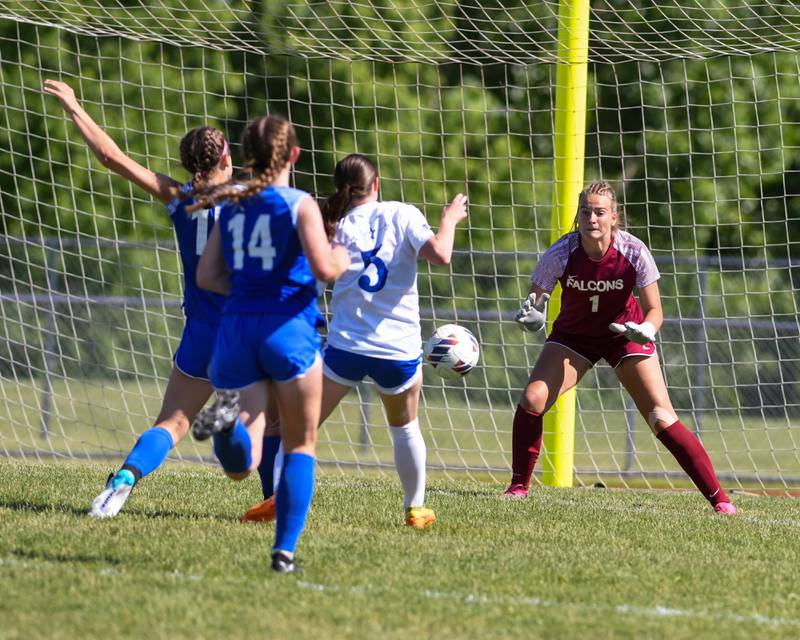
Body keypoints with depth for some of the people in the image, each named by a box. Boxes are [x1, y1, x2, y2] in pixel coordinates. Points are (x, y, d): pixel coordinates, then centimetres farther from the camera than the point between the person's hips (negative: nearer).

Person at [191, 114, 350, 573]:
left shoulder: (230, 204, 11)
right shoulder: (299, 204, -4)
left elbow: (208, 276, 9)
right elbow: (324, 268, -14)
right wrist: (342, 259, 8)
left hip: (237, 328, 3)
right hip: (288, 327, -3)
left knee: (242, 467, 0)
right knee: (301, 445, 13)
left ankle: (229, 418, -33)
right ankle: (285, 549, 2)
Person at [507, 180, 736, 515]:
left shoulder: (633, 252, -25)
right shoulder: (561, 254, -24)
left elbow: (654, 310, -16)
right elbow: (535, 302, -14)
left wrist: (647, 330, -39)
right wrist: (529, 315, -38)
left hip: (623, 333, -1)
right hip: (573, 334, 1)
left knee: (662, 419, -12)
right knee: (532, 399, -20)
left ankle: (719, 498, -6)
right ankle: (519, 486, 0)